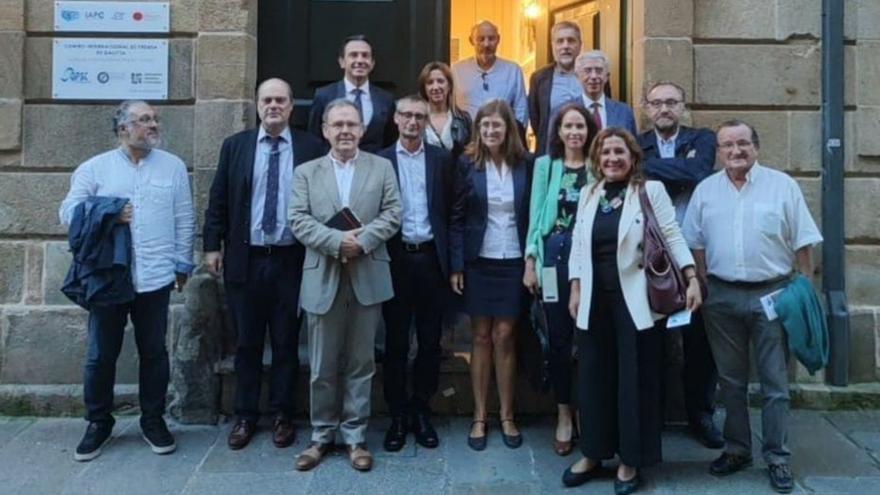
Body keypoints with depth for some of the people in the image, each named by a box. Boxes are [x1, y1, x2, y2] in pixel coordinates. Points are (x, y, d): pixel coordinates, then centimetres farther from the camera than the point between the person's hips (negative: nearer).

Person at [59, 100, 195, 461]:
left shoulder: (173, 166, 5)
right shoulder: (94, 168, 3)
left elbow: (184, 219, 6)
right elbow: (68, 212, 2)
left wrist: (182, 264, 4)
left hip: (155, 277, 0)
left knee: (154, 352, 10)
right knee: (100, 354, 9)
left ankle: (153, 419, 25)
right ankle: (98, 422, 26)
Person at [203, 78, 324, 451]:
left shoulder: (310, 147, 1)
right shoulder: (235, 145, 6)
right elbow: (218, 199, 6)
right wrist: (212, 245, 0)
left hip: (291, 260, -1)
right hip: (245, 258, 2)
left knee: (286, 343, 8)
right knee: (247, 343, 11)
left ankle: (281, 415, 23)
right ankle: (245, 416, 24)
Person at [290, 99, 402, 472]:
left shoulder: (382, 168, 8)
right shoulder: (305, 172, 9)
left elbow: (392, 215, -1)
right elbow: (299, 220, -2)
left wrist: (361, 241, -16)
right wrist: (336, 241, -16)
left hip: (368, 277, 0)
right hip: (323, 278, 1)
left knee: (361, 363, 7)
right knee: (323, 366, 8)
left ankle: (355, 436, 18)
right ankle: (322, 435, 23)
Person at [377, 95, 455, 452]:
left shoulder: (441, 159, 6)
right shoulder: (380, 160, 3)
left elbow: (451, 209, 4)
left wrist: (451, 260, -2)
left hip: (431, 258, 1)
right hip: (396, 258, -1)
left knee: (430, 340, 9)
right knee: (396, 341, 7)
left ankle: (421, 410, 24)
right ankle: (398, 415, 20)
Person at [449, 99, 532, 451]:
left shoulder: (525, 165, 1)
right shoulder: (468, 164, -1)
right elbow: (456, 218, -1)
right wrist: (456, 266, -6)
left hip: (513, 262, 0)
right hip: (478, 262, 0)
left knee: (504, 337, 4)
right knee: (481, 337, 7)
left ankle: (507, 417, 16)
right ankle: (479, 417, 16)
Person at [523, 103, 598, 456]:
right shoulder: (546, 165, 8)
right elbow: (536, 214, 6)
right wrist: (530, 261, 1)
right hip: (555, 254, 1)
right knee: (559, 337, 6)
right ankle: (563, 414, 19)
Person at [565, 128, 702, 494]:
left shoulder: (651, 190, -2)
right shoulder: (588, 195, 10)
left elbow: (673, 237, -6)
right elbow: (578, 245, 12)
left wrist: (692, 279, -15)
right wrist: (575, 290, 8)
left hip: (634, 301, -4)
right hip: (595, 300, 4)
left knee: (636, 379, 5)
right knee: (594, 376, 10)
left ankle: (630, 460, 19)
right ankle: (593, 453, 25)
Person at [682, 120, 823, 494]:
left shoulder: (782, 185, 0)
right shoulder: (705, 190, 6)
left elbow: (802, 243, 0)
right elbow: (695, 245, 9)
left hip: (773, 294, -2)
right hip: (722, 297, 2)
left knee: (775, 383, 4)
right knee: (730, 380, 12)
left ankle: (777, 458, 15)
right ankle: (737, 450, 25)